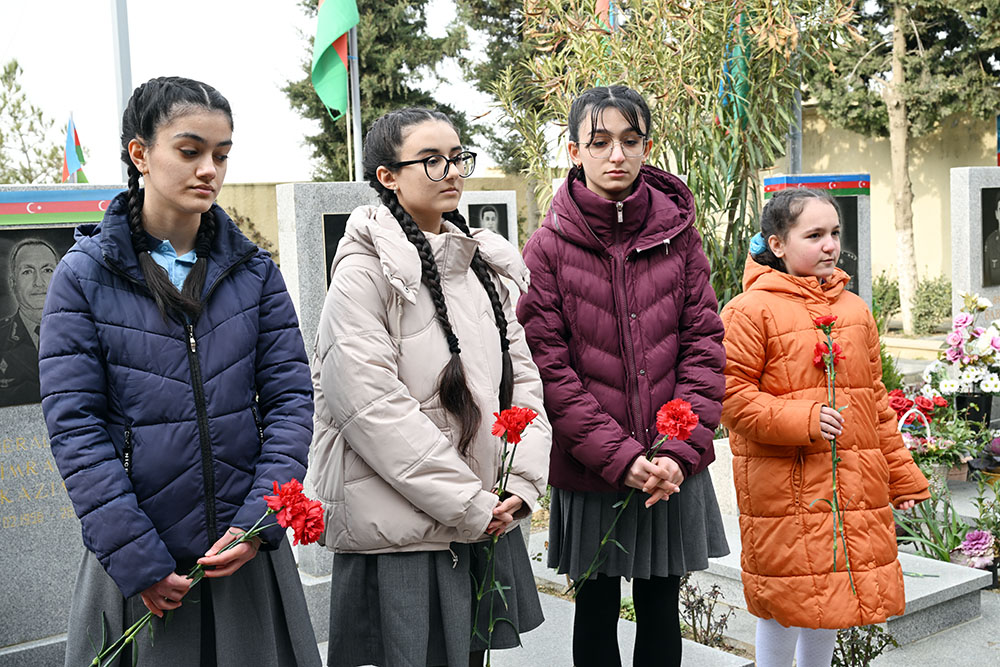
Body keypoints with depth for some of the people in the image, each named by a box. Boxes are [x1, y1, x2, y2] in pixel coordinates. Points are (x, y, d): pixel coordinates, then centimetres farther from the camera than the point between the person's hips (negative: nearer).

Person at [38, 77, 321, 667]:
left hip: (247, 554, 2)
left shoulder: (254, 270, 3)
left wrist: (260, 520, -13)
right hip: (139, 568, -2)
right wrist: (135, 558, -15)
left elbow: (291, 396, -1)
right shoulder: (84, 276, -4)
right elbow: (75, 425, -9)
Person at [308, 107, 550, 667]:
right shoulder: (366, 269, -10)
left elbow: (522, 378, 11)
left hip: (489, 523, 7)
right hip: (400, 536, -6)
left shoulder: (484, 266, 12)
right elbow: (371, 405, -19)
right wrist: (470, 504, -17)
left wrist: (524, 483, -4)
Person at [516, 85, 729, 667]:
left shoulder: (679, 234, 1)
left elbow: (703, 345, -2)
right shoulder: (549, 248, -5)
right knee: (597, 609, 13)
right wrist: (619, 456, -16)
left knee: (661, 608, 14)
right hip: (588, 469, -2)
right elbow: (549, 367, -10)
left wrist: (680, 450, -12)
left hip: (673, 467, 2)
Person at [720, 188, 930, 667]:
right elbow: (730, 394, -13)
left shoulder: (854, 310, 12)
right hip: (782, 488, -6)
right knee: (783, 601, 4)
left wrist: (903, 477, 16)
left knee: (832, 596, 15)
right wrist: (802, 421, -22)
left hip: (853, 485, 6)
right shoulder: (750, 311, -8)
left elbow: (875, 400, 16)